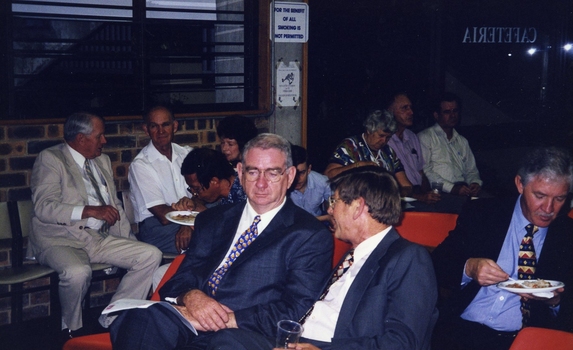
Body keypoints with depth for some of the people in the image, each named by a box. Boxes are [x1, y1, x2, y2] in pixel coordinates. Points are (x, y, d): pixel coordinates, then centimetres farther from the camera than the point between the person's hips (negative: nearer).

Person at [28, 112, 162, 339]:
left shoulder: (102, 161, 17)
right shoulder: (50, 159, -6)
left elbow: (114, 206, 20)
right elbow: (44, 207, -18)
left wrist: (130, 245, 8)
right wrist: (90, 211, -27)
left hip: (100, 239, 7)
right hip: (60, 240, -7)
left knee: (151, 255, -12)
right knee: (78, 272, -37)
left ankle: (113, 320, -2)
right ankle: (72, 329, -7)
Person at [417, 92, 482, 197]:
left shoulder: (462, 141, 27)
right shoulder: (425, 137, 4)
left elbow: (471, 170, 25)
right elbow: (424, 171, -9)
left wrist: (476, 183, 0)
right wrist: (452, 188, -19)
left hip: (463, 192, 6)